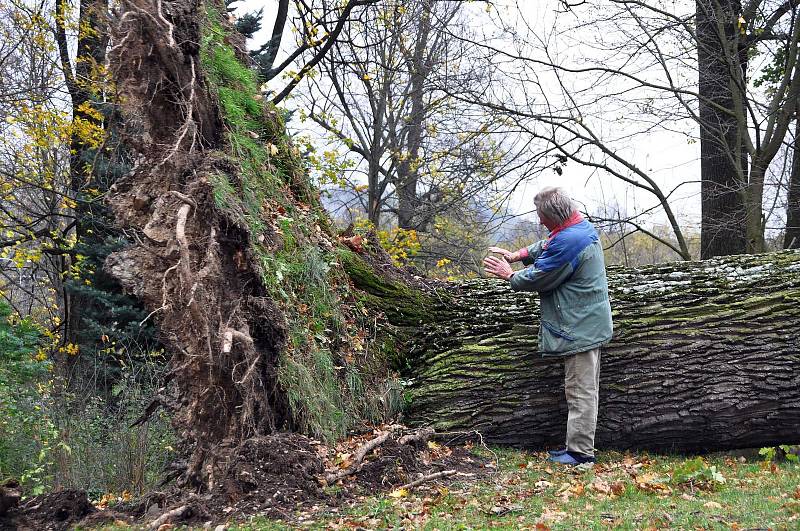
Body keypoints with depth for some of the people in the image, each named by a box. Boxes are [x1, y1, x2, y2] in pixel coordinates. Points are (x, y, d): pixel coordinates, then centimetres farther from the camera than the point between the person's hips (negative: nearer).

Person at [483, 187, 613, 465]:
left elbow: (538, 278, -16)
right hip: (589, 323, 11)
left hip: (580, 326, -11)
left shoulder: (567, 242, -25)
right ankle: (578, 445, 25)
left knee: (580, 390, -4)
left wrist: (510, 275, 1)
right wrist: (517, 255, 15)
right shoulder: (582, 227, 8)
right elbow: (546, 247, 24)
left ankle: (580, 451, 2)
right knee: (584, 388, 16)